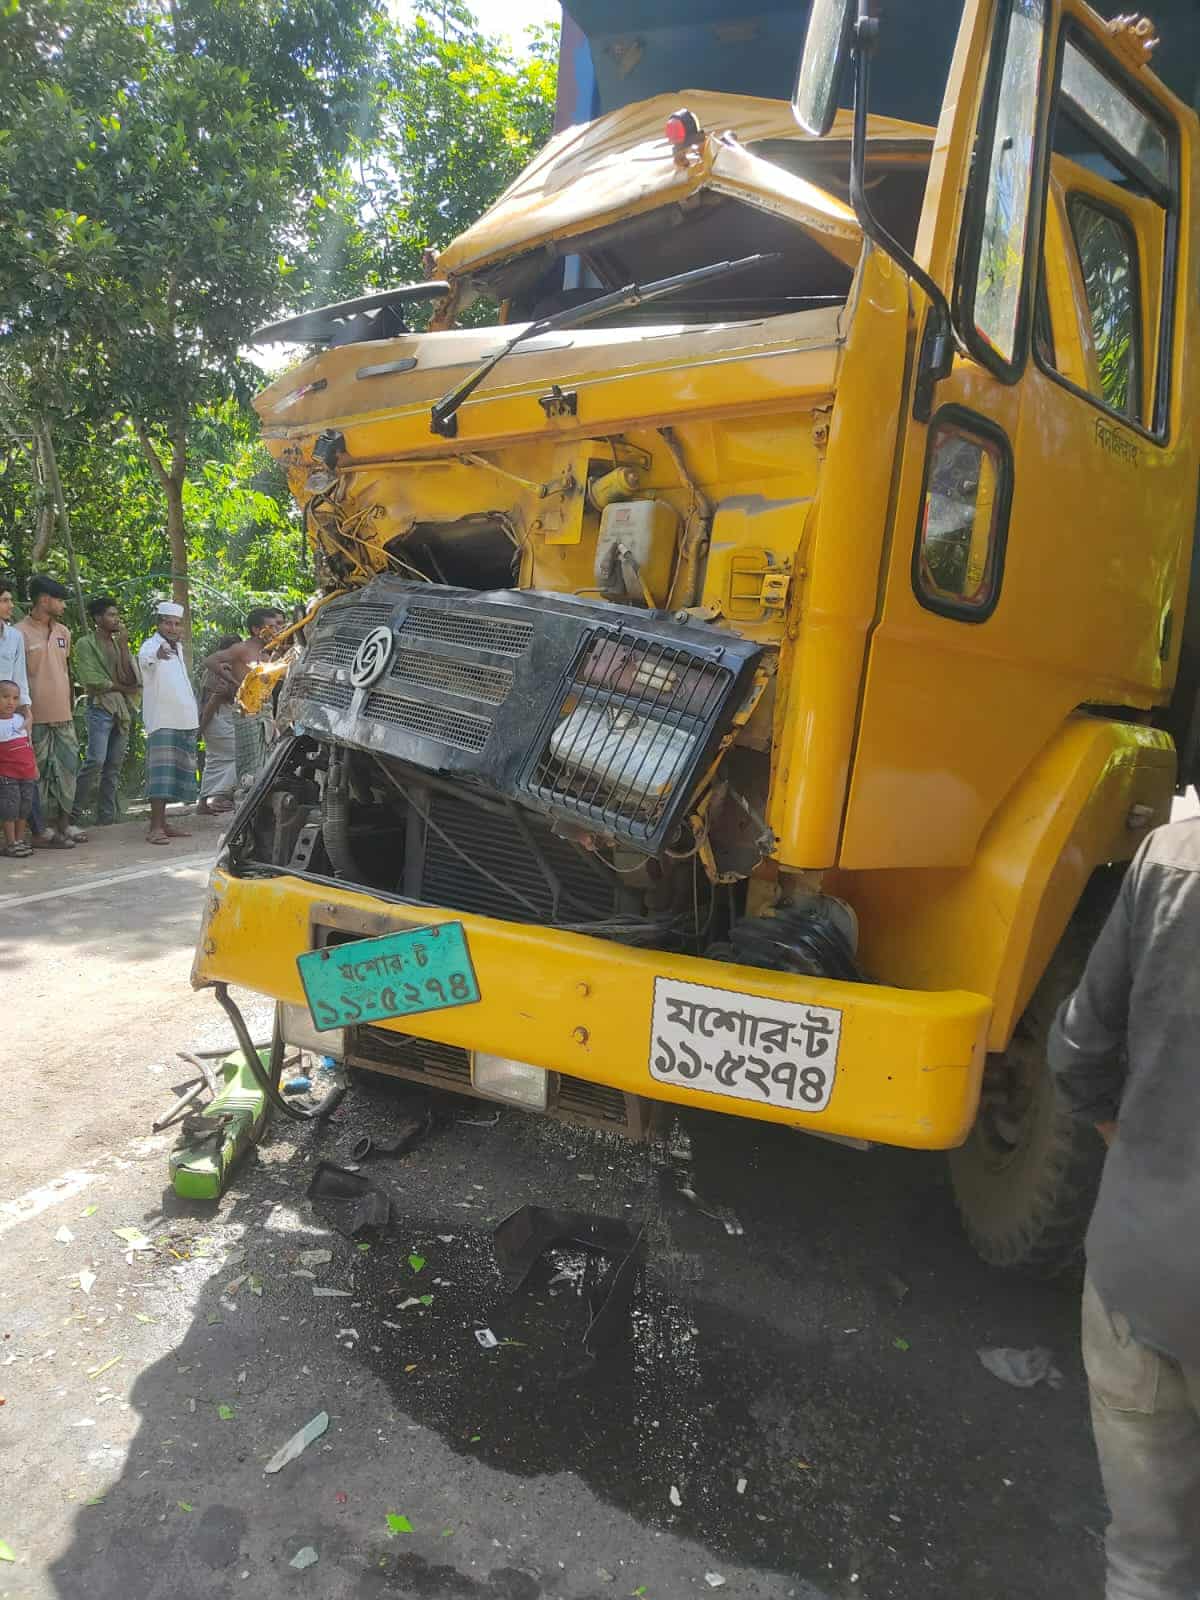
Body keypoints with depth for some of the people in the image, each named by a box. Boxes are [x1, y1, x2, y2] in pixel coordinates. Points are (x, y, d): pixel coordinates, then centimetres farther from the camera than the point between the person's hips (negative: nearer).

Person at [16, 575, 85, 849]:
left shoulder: (63, 632, 13)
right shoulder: (21, 633, -8)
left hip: (63, 715, 7)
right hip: (37, 716, -7)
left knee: (67, 768, 10)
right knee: (41, 772, -2)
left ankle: (64, 823, 20)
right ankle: (43, 831, 4)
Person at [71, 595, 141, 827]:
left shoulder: (119, 643, 17)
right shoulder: (87, 644, 0)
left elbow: (131, 676, 3)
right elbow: (92, 680, -11)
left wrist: (124, 645, -2)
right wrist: (121, 687, -2)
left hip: (123, 710, 6)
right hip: (101, 707, -6)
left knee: (115, 765, 5)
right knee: (96, 760, -17)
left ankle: (107, 815, 8)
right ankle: (74, 812, -8)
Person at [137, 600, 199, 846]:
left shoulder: (178, 648, 16)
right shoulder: (152, 646, -10)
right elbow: (145, 657, -36)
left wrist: (194, 711, 26)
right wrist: (158, 654, -58)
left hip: (183, 721, 8)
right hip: (161, 721, -8)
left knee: (172, 774, 10)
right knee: (161, 773, -14)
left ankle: (162, 823, 16)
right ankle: (155, 827, -16)